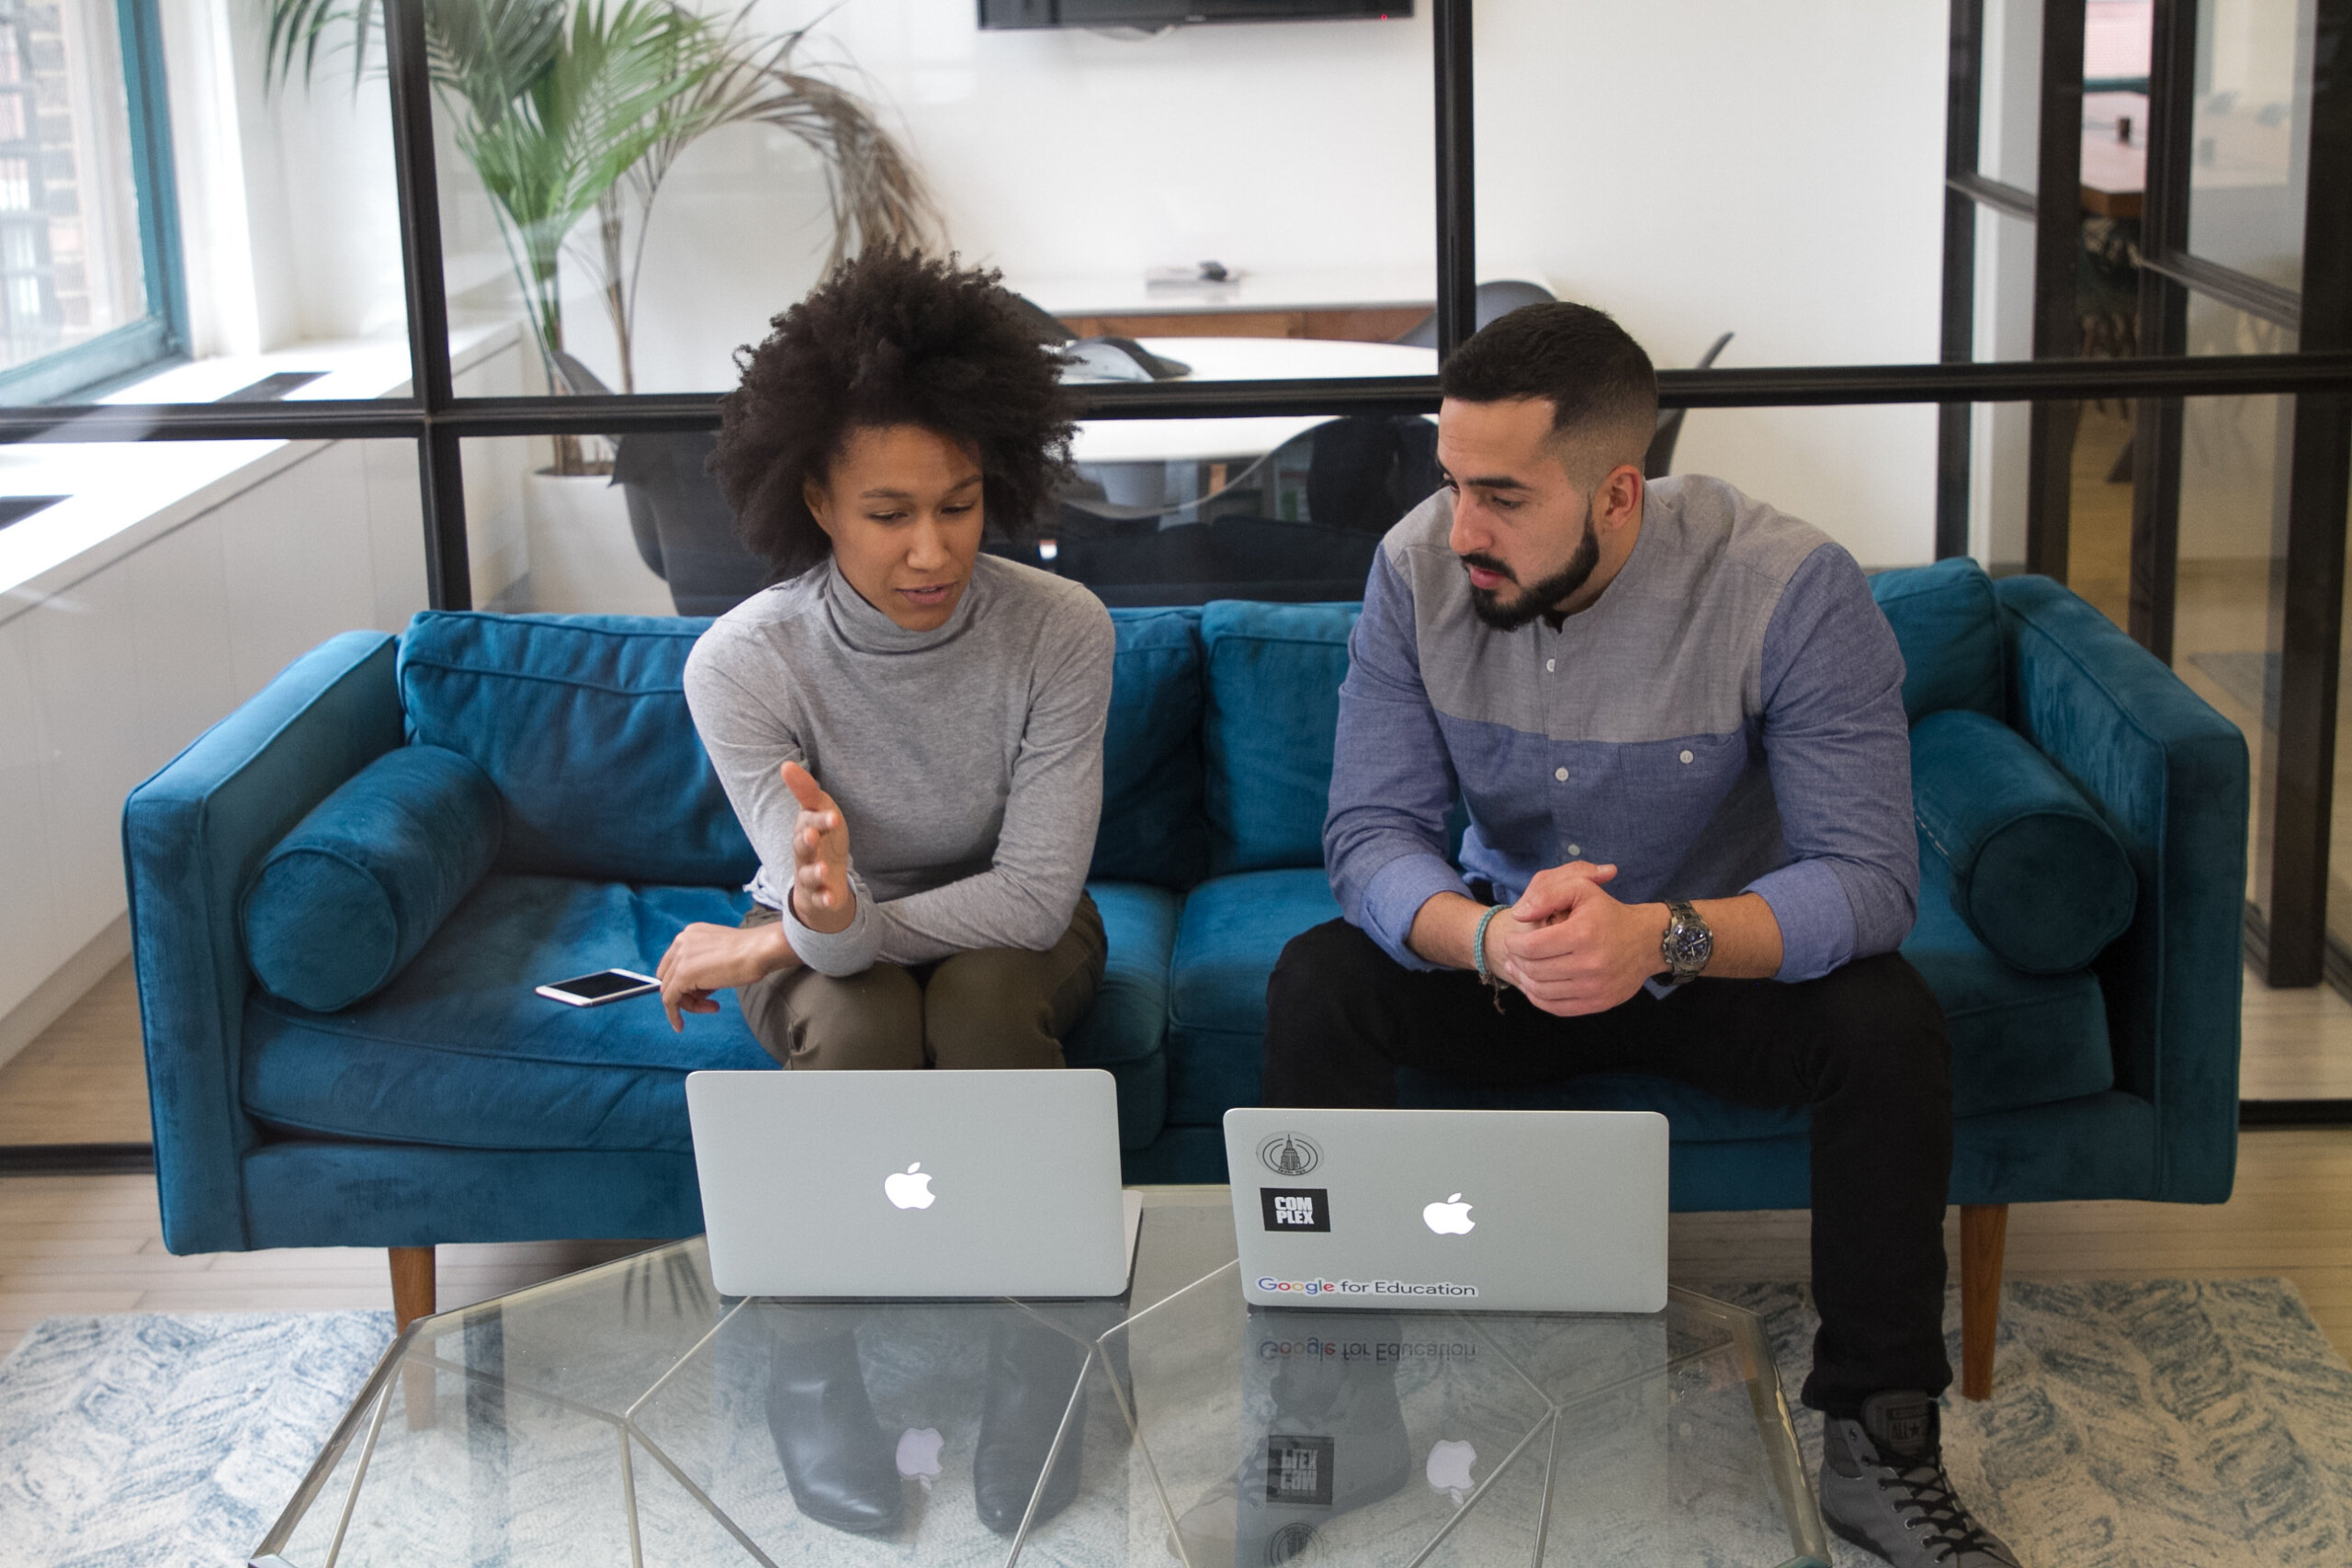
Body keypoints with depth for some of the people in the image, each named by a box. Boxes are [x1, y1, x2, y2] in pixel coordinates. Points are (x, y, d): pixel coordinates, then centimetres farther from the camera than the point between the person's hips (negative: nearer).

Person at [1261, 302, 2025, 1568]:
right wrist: (1492, 939, -42)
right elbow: (1369, 835, -19)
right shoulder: (1416, 571, -15)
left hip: (1724, 959, -2)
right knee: (1313, 987, -25)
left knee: (1887, 1023, -31)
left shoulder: (1790, 586, -24)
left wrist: (1663, 937, -48)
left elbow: (1867, 879, -29)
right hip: (1500, 955, 2)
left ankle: (1880, 1443, -16)